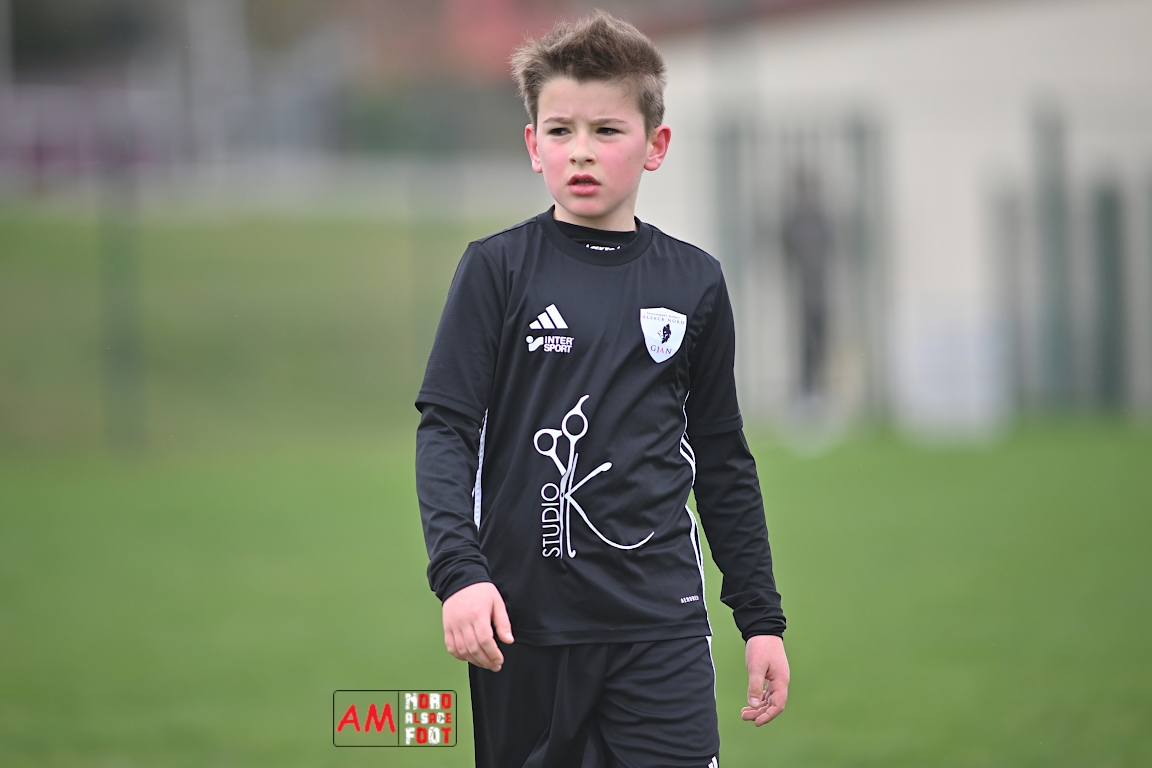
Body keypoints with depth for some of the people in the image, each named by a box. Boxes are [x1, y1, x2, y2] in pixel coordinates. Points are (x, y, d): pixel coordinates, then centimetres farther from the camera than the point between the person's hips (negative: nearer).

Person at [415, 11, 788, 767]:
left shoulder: (695, 284, 8)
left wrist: (762, 617, 14)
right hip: (524, 619, -1)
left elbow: (723, 460, 15)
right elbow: (446, 430, -3)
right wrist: (458, 570, -17)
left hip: (661, 623, 1)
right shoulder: (497, 270, 1)